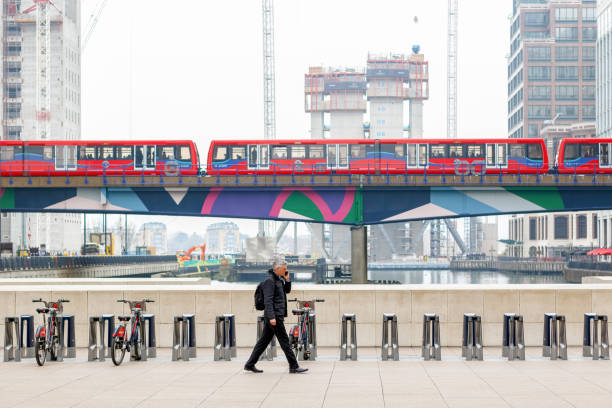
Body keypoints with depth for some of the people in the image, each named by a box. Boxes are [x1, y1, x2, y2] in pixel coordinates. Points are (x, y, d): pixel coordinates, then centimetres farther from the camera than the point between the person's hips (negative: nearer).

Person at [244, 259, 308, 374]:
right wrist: (272, 317, -25)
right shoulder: (270, 280, -13)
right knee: (284, 341, -5)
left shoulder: (279, 280, 16)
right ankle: (294, 367, -1)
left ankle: (250, 365, 13)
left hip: (277, 316, 10)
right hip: (274, 316, -10)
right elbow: (268, 300, -19)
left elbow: (287, 290, 29)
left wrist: (287, 279, 11)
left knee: (264, 341, 10)